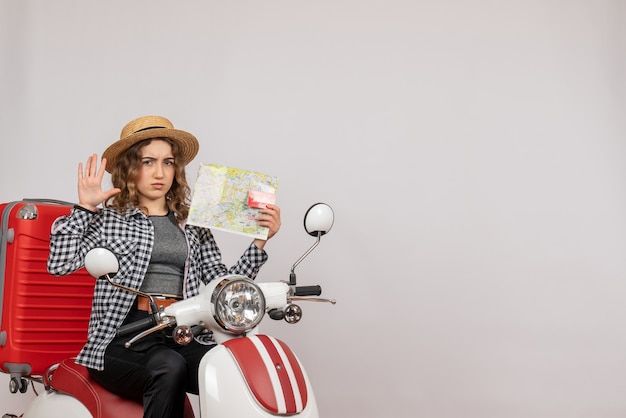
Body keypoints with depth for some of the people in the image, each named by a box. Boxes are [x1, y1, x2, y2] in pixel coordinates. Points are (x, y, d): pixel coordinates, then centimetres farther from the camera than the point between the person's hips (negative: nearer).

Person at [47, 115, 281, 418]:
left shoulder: (193, 226, 20)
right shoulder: (107, 219, 10)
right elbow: (60, 264, -4)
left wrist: (260, 241, 5)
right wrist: (84, 207, -4)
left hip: (182, 339, 3)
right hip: (124, 342, -3)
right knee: (169, 368, -36)